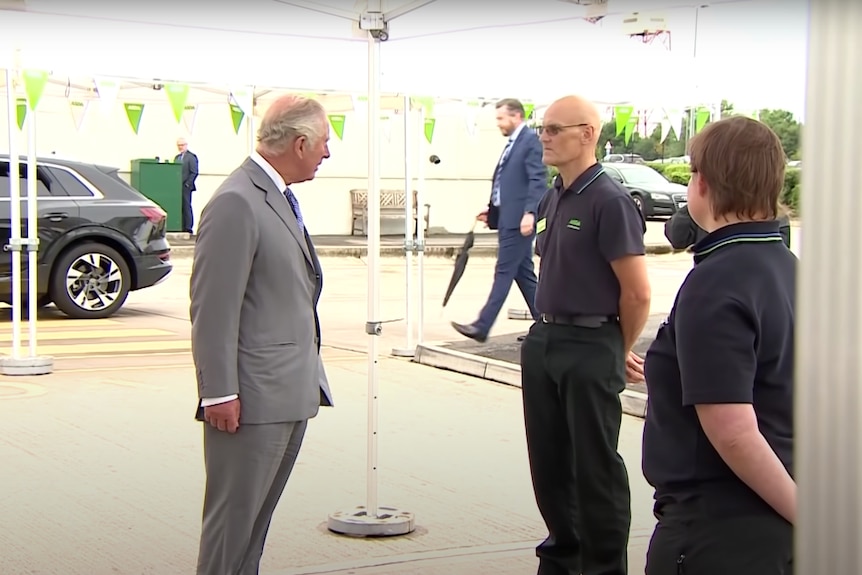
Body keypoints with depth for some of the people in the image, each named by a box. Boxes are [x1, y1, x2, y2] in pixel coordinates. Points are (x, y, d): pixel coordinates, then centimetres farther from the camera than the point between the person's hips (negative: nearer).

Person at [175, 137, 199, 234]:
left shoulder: (191, 157, -3)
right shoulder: (177, 157, 19)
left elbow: (194, 173, -9)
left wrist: (187, 184, -14)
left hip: (186, 187, -7)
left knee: (186, 207, -6)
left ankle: (188, 227, -5)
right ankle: (181, 227, 5)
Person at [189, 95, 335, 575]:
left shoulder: (281, 197, 14)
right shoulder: (237, 203, -16)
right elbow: (214, 308, -19)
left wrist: (312, 376, 19)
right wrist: (219, 393, -19)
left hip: (293, 392, 9)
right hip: (254, 398, -9)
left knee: (258, 516, 16)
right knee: (234, 516, 1)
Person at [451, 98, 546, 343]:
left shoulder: (531, 140, -10)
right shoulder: (513, 143, 18)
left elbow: (538, 180, -18)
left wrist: (529, 213, -27)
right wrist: (492, 209, 16)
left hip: (519, 220, -10)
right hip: (507, 219, 10)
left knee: (504, 272, -7)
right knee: (523, 273, 12)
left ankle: (482, 327, -7)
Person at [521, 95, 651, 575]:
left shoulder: (610, 201, -14)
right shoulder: (553, 198, 11)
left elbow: (638, 292, -14)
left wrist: (621, 352, -1)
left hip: (590, 350, -8)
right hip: (544, 341, 8)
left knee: (595, 468, 2)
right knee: (549, 463, 15)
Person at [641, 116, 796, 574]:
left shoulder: (715, 284, -20)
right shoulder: (787, 267, 7)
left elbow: (732, 431, -26)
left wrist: (803, 513, -17)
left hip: (721, 529, -9)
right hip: (776, 519, 9)